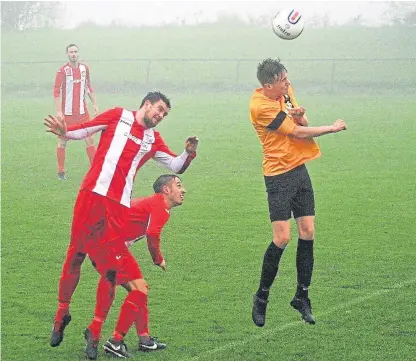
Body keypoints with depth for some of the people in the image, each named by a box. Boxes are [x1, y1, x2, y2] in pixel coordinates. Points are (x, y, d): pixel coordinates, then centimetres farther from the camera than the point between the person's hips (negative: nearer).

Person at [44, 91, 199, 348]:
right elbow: (84, 129, 6)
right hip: (92, 195, -3)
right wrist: (65, 132, -14)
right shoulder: (118, 117, 7)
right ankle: (62, 313, 12)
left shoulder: (153, 140, 17)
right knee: (76, 254, 0)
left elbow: (177, 166, 22)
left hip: (119, 206, 3)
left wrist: (189, 154, 1)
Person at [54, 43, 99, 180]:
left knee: (90, 139, 2)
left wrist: (94, 104, 13)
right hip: (67, 113, -4)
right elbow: (56, 91, -11)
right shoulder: (63, 70, -9)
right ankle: (61, 172, 12)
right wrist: (58, 111, -18)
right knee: (62, 142, 4)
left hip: (82, 112, 4)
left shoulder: (84, 68, 6)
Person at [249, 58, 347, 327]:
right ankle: (262, 297, 6)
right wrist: (333, 128, -2)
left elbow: (303, 126, 14)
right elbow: (298, 133, -14)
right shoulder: (261, 106, -20)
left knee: (308, 232, 4)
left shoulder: (286, 91, 5)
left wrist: (300, 117, -11)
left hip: (299, 169, 7)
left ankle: (302, 297, 14)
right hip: (279, 176, -7)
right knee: (282, 238, -11)